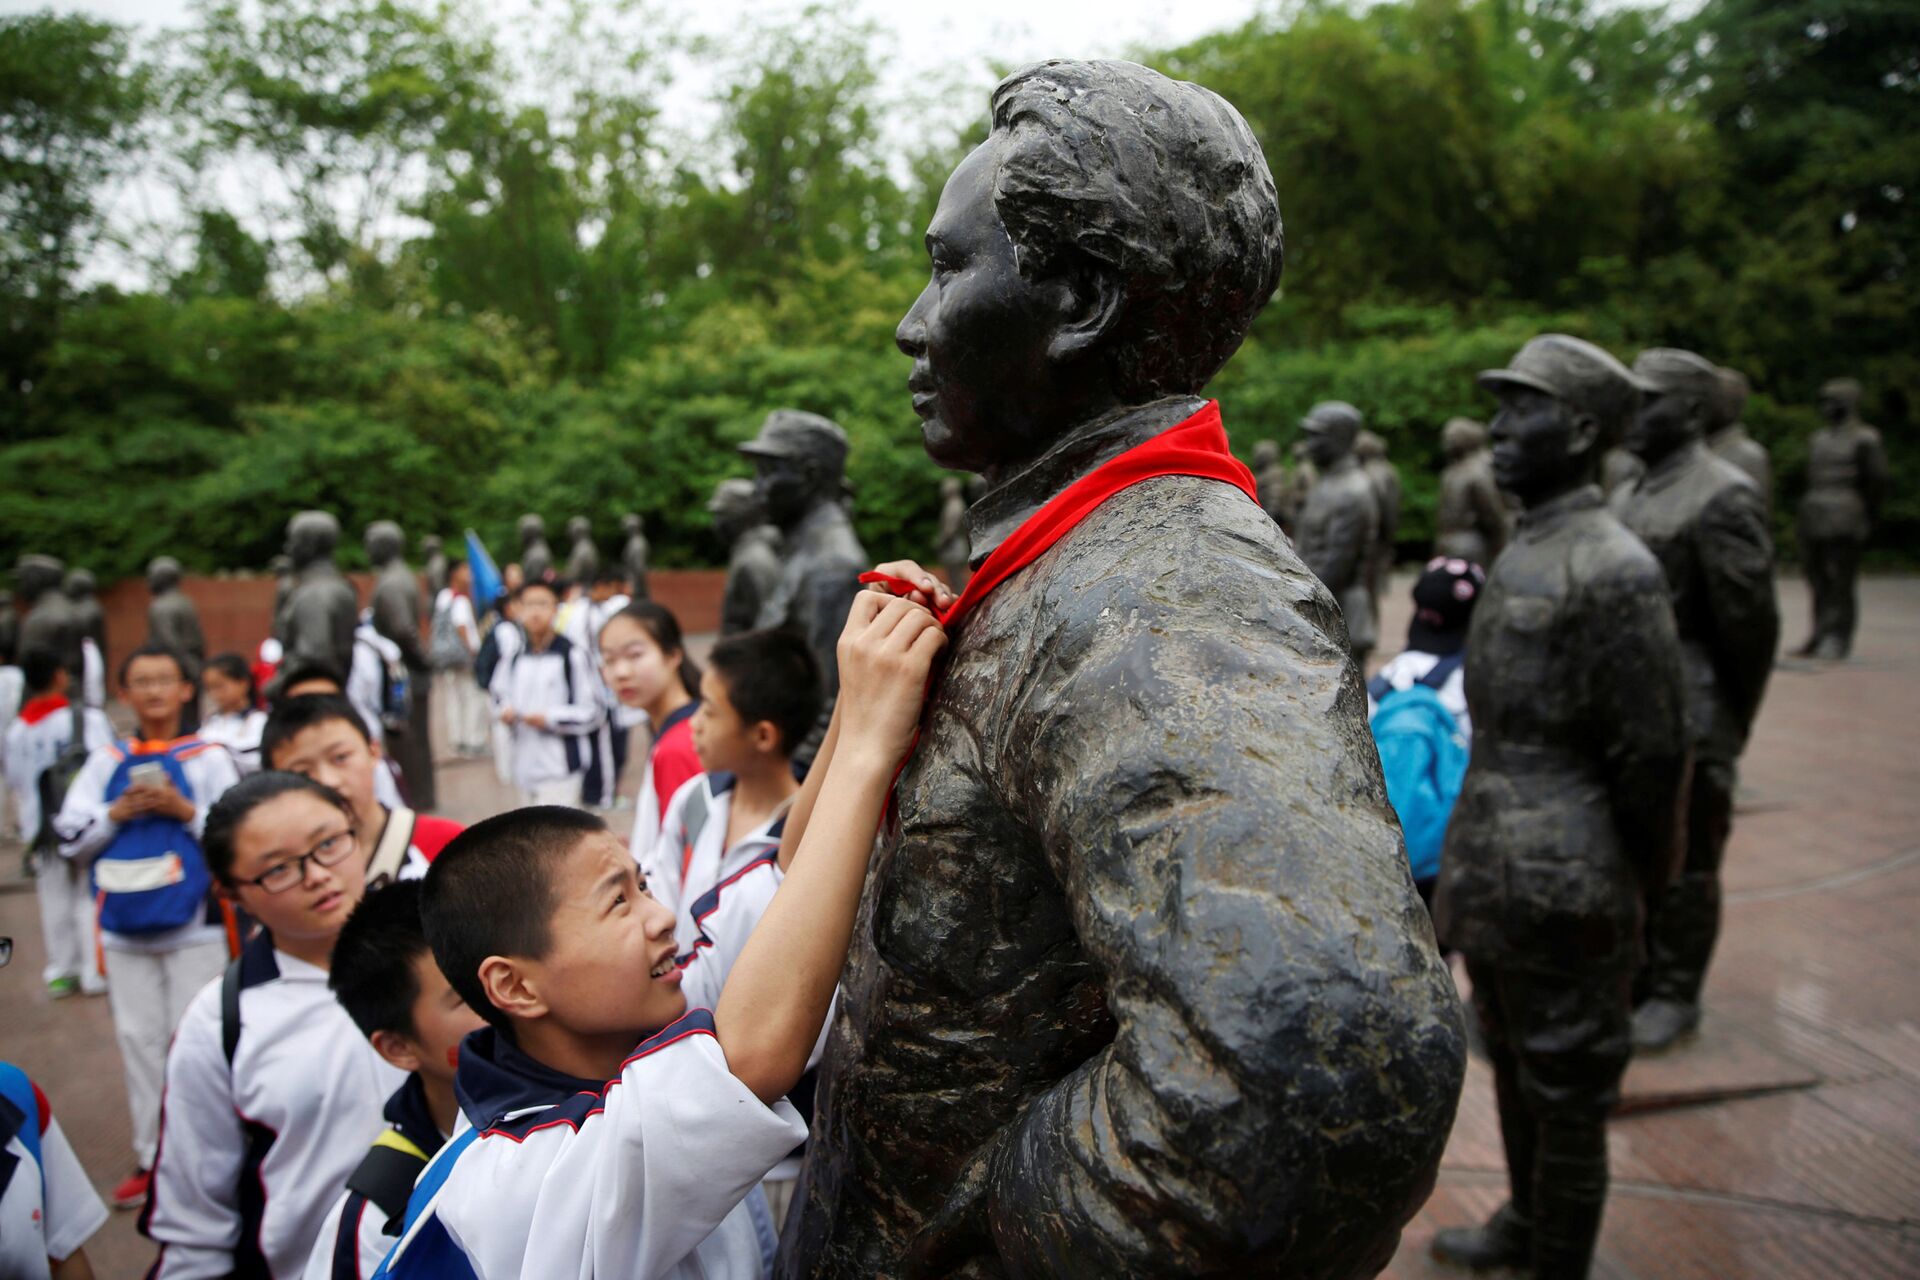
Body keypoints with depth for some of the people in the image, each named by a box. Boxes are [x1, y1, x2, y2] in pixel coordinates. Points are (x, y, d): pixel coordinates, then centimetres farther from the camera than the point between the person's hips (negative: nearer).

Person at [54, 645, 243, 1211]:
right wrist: (117, 814, -7)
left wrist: (186, 810, -13)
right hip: (125, 928, 3)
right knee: (138, 1038, 7)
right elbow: (70, 836, 9)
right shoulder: (105, 761, 11)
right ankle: (152, 1157, 17)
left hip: (194, 927, -3)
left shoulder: (209, 757, 3)